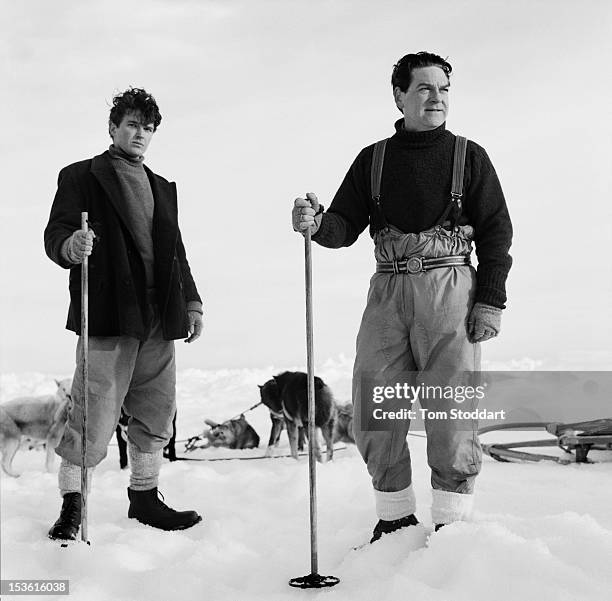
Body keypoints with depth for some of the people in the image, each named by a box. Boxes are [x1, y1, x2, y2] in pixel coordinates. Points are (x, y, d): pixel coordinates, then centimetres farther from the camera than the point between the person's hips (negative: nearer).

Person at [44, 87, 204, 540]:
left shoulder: (162, 188, 23)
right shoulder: (81, 177, 6)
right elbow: (56, 234, -4)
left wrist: (191, 302, 15)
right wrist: (70, 245, -27)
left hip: (158, 318, 6)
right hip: (108, 315, -6)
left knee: (157, 412, 8)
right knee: (94, 414, -8)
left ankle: (145, 497, 21)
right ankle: (72, 503, 6)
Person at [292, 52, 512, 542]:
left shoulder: (469, 156, 9)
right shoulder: (373, 159, 15)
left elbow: (497, 232, 5)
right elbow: (345, 226, 11)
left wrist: (491, 301, -5)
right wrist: (316, 223, -13)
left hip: (450, 289, -3)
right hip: (388, 289, 3)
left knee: (450, 415, -7)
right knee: (373, 416, 2)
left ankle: (452, 524, 4)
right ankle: (395, 517, 17)